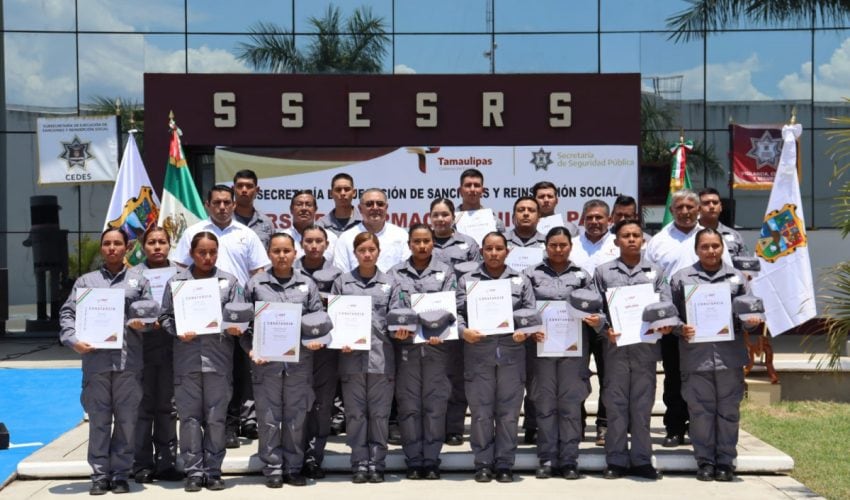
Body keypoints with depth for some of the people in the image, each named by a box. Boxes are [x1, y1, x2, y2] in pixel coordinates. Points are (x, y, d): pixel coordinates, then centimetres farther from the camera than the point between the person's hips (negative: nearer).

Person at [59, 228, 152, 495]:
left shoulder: (138, 280, 14)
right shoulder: (86, 281, 14)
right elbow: (67, 313, 8)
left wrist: (142, 322, -11)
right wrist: (73, 339, -8)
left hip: (128, 360, 0)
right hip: (95, 359, 0)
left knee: (126, 420, 2)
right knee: (98, 420, 1)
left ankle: (120, 475, 11)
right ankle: (100, 475, 8)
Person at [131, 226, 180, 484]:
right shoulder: (133, 275, 4)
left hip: (170, 348, 2)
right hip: (142, 346, -2)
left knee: (167, 406, 7)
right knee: (143, 405, 1)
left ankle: (166, 462, 15)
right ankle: (142, 464, 8)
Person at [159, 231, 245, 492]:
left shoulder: (229, 282, 8)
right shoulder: (176, 282, 8)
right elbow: (165, 317, 6)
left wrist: (235, 328, -15)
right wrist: (179, 333, -11)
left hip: (219, 359, 0)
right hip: (187, 359, 0)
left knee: (216, 418, 4)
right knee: (190, 417, 3)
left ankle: (213, 470, 14)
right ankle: (193, 471, 11)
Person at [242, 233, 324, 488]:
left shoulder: (307, 284, 9)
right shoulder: (256, 284, 5)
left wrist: (318, 340, -10)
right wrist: (251, 350, -8)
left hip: (300, 362, 1)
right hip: (266, 362, -1)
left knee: (296, 419, 7)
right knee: (269, 419, 4)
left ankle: (293, 468, 18)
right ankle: (272, 469, 14)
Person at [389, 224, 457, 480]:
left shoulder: (445, 272, 8)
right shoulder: (396, 273, 8)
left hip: (437, 345, 0)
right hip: (406, 345, 0)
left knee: (435, 403, 1)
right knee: (409, 404, 2)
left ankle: (431, 461, 8)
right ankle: (413, 461, 9)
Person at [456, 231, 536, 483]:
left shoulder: (521, 281, 12)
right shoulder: (467, 280, 10)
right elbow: (457, 311, 4)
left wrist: (525, 332, -11)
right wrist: (463, 330, -15)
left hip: (512, 354, 1)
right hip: (478, 355, -1)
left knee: (508, 413, 3)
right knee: (481, 412, 3)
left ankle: (504, 464, 13)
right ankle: (483, 463, 13)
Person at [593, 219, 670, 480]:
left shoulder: (655, 272, 13)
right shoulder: (603, 272, 9)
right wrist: (605, 330, -12)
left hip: (646, 345, 1)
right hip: (615, 346, -1)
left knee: (642, 404, 4)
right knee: (615, 403, 2)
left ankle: (641, 460, 11)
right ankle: (616, 460, 9)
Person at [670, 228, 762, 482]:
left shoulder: (737, 278, 11)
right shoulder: (681, 278, 8)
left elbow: (751, 310, 14)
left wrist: (752, 321, -7)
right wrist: (679, 329, -9)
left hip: (729, 356, 1)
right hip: (696, 356, -1)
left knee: (728, 410, 4)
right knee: (701, 410, 3)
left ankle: (726, 461, 15)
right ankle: (705, 461, 13)